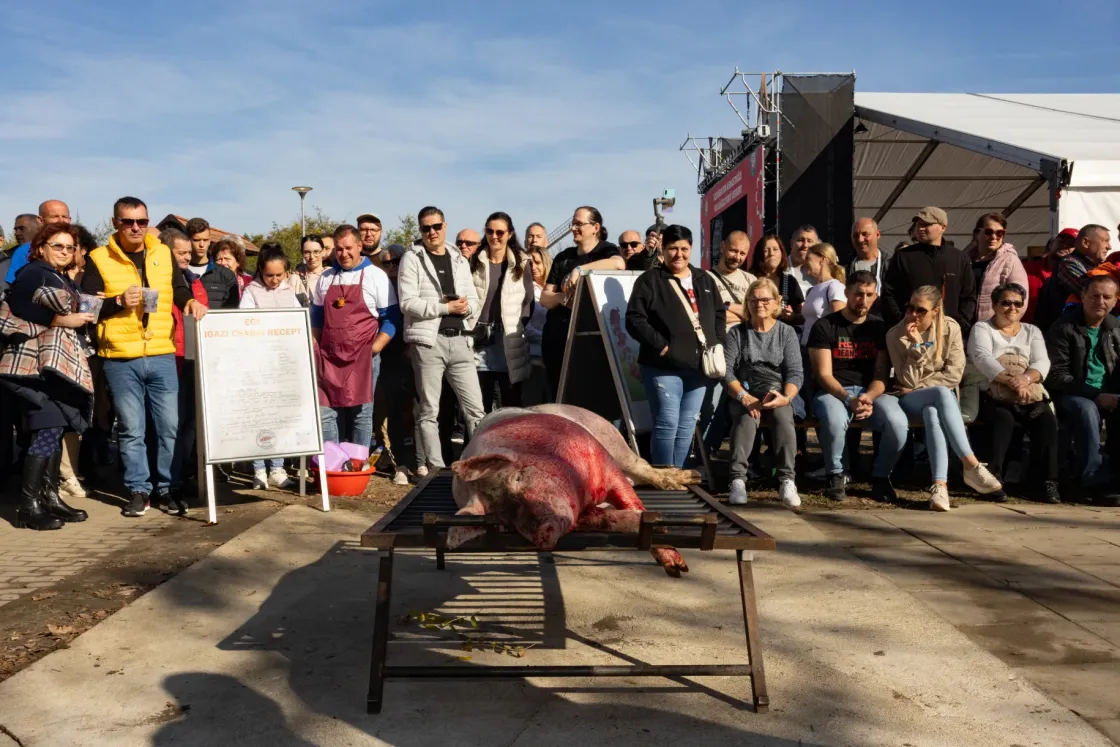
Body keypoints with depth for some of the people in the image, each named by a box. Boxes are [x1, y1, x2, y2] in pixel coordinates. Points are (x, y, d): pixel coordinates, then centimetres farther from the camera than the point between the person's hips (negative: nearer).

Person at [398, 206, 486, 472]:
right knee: (429, 411, 2)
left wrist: (467, 308, -7)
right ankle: (436, 468, 9)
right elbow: (408, 303, -9)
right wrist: (445, 307, -13)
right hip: (427, 341, -4)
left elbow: (473, 300, 16)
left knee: (475, 408, 1)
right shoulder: (412, 258, 2)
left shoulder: (460, 260, 18)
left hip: (460, 340, 4)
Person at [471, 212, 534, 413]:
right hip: (479, 344, 1)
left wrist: (518, 330, -4)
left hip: (510, 347, -1)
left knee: (512, 407, 2)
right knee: (480, 408, 4)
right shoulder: (475, 262, 9)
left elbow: (529, 302, 7)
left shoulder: (521, 264, 7)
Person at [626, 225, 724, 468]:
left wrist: (717, 344, 5)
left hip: (698, 365, 6)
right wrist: (660, 345, -16)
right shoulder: (649, 280, -3)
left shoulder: (704, 280, 16)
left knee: (687, 426, 10)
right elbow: (635, 319, -10)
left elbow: (720, 314, 21)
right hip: (664, 366, -6)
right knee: (667, 423, -8)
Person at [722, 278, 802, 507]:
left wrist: (786, 397, -20)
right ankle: (738, 479, -39)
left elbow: (795, 372, 2)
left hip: (778, 394, 0)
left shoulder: (787, 332, 13)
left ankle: (787, 481, -34)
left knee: (783, 416, -34)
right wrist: (744, 397, -18)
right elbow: (726, 371, 0)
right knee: (747, 417, -34)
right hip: (744, 394, 0)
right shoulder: (737, 333, 12)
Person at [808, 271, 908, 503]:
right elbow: (824, 375, -6)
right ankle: (835, 475, -9)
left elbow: (881, 376, 3)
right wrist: (849, 400, -22)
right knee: (835, 421, -38)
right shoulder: (824, 326, 0)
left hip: (871, 392, 3)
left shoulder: (880, 327, 10)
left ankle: (881, 477, -2)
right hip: (833, 392, -3)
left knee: (898, 423, -29)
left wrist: (868, 398, -19)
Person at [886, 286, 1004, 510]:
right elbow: (908, 382, -13)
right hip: (911, 401, -1)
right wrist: (916, 345, -24)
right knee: (942, 394, -35)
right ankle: (972, 466, -38)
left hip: (941, 398, 1)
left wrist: (918, 387, -13)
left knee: (933, 414, -36)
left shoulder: (950, 328, -4)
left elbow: (954, 375, -8)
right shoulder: (895, 335, -9)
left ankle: (939, 484, -44)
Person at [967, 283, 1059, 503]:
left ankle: (1047, 481, -28)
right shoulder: (982, 328, 11)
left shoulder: (1032, 331, 23)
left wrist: (1025, 379, -19)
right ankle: (993, 478, -35)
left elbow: (1042, 362, 5)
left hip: (1029, 396, 3)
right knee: (1004, 419, -35)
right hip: (993, 396, -3)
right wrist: (1013, 381, -23)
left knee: (1047, 419, -27)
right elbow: (982, 358, -9)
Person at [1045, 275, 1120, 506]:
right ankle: (1097, 482, -32)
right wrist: (1096, 395, -19)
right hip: (1071, 395, -4)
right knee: (1087, 409, -37)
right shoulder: (1063, 328, -4)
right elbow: (1057, 376, -10)